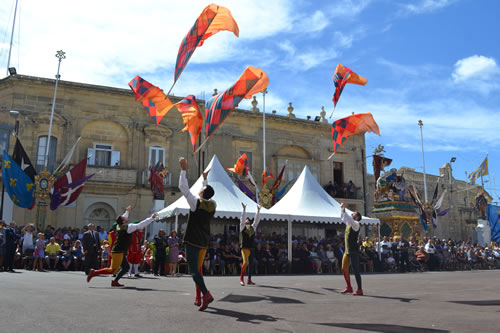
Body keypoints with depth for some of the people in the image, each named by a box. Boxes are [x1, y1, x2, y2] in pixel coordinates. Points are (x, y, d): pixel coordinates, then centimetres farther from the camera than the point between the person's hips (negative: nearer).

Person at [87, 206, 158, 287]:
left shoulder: (119, 226, 11)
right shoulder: (128, 227, -13)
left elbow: (124, 218, 33)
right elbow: (140, 225, -15)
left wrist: (127, 211, 50)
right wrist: (152, 218, -11)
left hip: (119, 252, 9)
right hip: (118, 252, -9)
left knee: (125, 267, 12)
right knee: (113, 270, -7)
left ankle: (115, 281, 11)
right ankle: (94, 272, -3)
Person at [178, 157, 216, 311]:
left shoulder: (196, 202, -10)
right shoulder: (213, 205, 6)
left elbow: (183, 187, -12)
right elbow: (208, 193, 27)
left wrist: (184, 169, -6)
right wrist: (205, 179, 37)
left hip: (192, 241, -7)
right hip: (204, 242, 7)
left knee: (194, 270, -10)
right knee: (198, 269, 16)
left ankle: (206, 294, -27)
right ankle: (198, 298, 16)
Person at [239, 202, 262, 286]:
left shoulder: (253, 227, 17)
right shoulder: (242, 227, 6)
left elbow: (256, 219, 15)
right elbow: (242, 218, -3)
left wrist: (258, 210, 10)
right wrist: (244, 209, -11)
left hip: (252, 248, 5)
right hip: (245, 247, -5)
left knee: (251, 264, 5)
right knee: (245, 262, -16)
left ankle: (249, 280, 12)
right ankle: (241, 278, -3)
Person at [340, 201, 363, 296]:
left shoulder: (356, 224, -9)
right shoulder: (348, 224, 15)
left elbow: (350, 220, -29)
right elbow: (343, 219, 29)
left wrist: (344, 211, -29)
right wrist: (342, 209, 17)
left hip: (354, 252, -9)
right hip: (347, 251, 9)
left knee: (355, 271, -6)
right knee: (344, 269, 11)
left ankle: (360, 290, -1)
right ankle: (349, 288, 23)